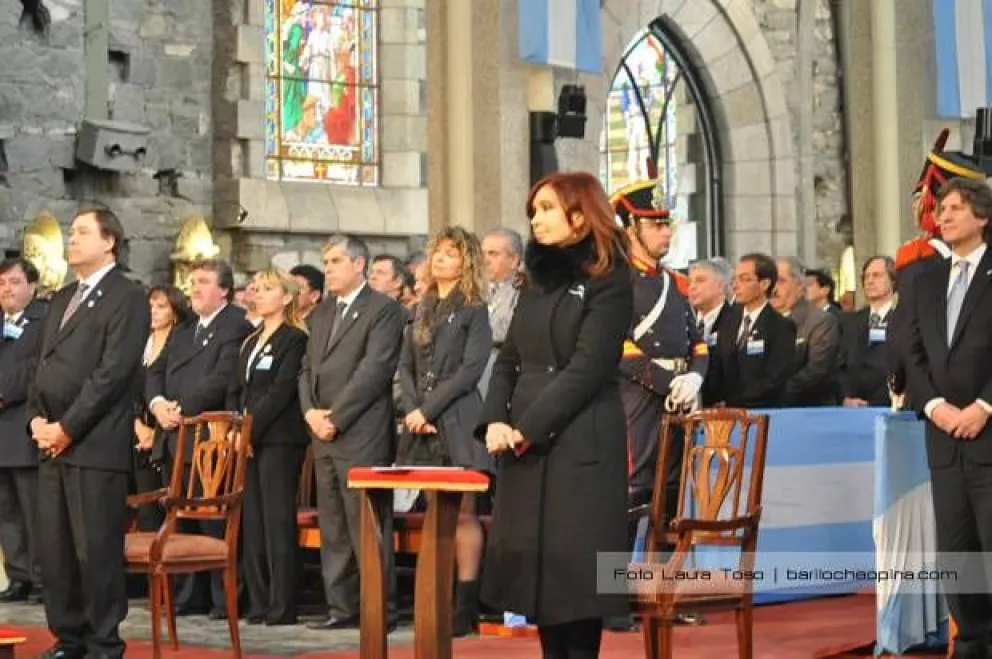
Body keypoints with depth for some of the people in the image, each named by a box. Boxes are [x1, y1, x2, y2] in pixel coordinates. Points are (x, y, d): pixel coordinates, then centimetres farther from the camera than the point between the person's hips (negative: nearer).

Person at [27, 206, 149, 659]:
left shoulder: (126, 298, -5)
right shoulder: (62, 299, 21)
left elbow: (112, 372, -13)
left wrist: (68, 427, -14)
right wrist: (37, 417, 4)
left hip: (95, 444, -8)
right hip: (53, 443, 8)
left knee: (96, 548, -6)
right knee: (53, 548, 8)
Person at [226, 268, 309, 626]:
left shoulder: (295, 339, -4)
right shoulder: (250, 341, 20)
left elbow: (282, 391, -13)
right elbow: (235, 391, 18)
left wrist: (250, 429, -15)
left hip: (279, 440, -7)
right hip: (246, 440, 7)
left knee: (278, 521, -7)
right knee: (251, 522, 6)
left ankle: (282, 607, -6)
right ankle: (258, 603, 10)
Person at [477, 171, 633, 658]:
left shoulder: (607, 282, -5)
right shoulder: (537, 280, 17)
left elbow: (587, 369, -12)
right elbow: (509, 360, 14)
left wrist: (527, 428, -14)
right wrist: (494, 420, -3)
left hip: (580, 445, -7)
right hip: (525, 449, 7)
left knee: (576, 564, -5)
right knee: (535, 563, 6)